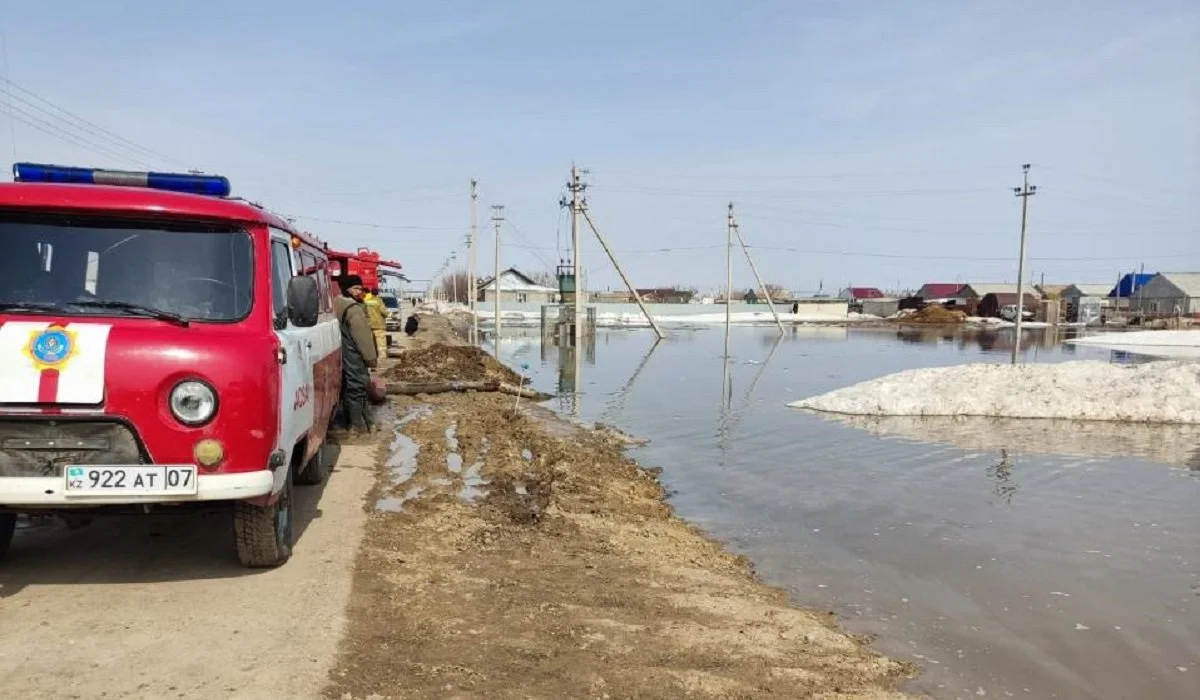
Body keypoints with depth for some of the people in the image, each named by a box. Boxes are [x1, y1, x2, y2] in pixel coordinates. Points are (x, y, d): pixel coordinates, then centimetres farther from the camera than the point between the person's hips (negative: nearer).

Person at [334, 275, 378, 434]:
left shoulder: (337, 304, 12)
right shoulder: (354, 309, -19)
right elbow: (363, 337, -19)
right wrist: (372, 358, -11)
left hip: (343, 355, 10)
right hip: (354, 357, -10)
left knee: (348, 388, 16)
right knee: (357, 388, -4)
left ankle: (350, 421, 25)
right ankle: (358, 425, -1)